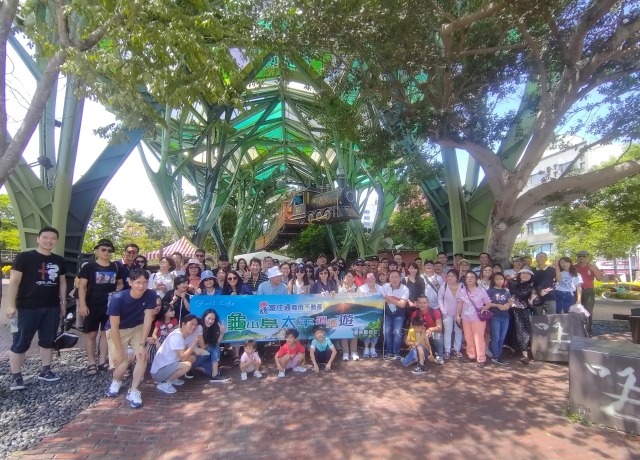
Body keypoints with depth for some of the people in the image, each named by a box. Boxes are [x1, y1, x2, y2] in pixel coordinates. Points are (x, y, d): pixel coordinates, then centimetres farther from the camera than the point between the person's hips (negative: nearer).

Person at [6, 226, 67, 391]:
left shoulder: (59, 261, 10)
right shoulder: (24, 257, -6)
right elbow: (14, 281, -8)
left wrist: (63, 302, 14)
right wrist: (11, 304, -13)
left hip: (52, 307, 5)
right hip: (27, 307, -5)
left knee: (48, 340, 12)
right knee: (21, 342, 2)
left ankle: (45, 371, 24)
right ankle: (16, 377, 13)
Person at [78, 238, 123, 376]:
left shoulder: (115, 267, 7)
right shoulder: (89, 266, -4)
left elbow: (120, 283, 18)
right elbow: (82, 286, -6)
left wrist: (118, 290, -4)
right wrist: (82, 304, -14)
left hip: (110, 305, 4)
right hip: (93, 305, -4)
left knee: (106, 333, 10)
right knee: (91, 334, 4)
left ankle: (102, 361, 21)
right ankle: (91, 363, 13)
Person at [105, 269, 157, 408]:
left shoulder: (150, 295, -22)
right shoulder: (118, 298, -30)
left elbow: (148, 319, -19)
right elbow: (114, 326, -24)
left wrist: (142, 344, -21)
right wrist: (119, 351, -21)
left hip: (137, 328, 3)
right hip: (118, 330, -2)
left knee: (143, 357, -15)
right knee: (122, 363, -12)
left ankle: (133, 391, 3)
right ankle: (116, 381, 24)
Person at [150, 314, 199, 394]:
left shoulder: (180, 335, 7)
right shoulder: (176, 336, -22)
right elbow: (183, 358, -26)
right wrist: (194, 343, -23)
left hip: (167, 366, 10)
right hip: (159, 371, -10)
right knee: (187, 365, -28)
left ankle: (171, 378, 12)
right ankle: (164, 383, -7)